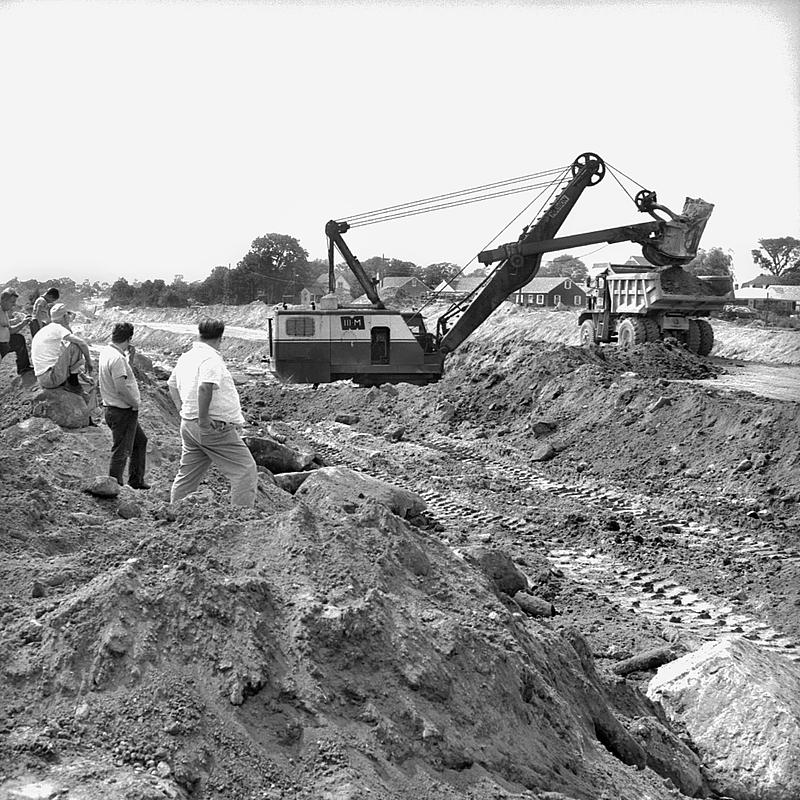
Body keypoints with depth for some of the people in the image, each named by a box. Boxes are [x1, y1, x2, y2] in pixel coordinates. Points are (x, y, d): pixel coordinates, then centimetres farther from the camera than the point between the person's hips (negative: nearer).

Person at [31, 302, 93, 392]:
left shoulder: (41, 331, 20)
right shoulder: (57, 328, -7)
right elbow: (82, 343, -15)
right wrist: (88, 362, 3)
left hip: (41, 380, 9)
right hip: (52, 378, -9)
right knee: (74, 346, -7)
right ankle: (73, 383, -1)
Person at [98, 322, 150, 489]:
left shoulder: (106, 351, 8)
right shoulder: (116, 358, -23)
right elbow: (121, 388, -27)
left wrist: (130, 357, 9)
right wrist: (135, 403, -13)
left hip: (126, 410, 10)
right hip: (122, 411, -10)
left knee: (140, 441, 22)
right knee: (121, 451, -1)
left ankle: (136, 480, 32)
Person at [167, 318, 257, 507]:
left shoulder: (186, 357, 14)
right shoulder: (211, 359, -15)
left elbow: (172, 384, 28)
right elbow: (205, 387, -30)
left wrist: (182, 409, 21)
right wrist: (204, 419, -24)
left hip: (188, 425, 9)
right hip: (215, 427, -9)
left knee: (187, 475, 18)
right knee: (246, 471, -3)